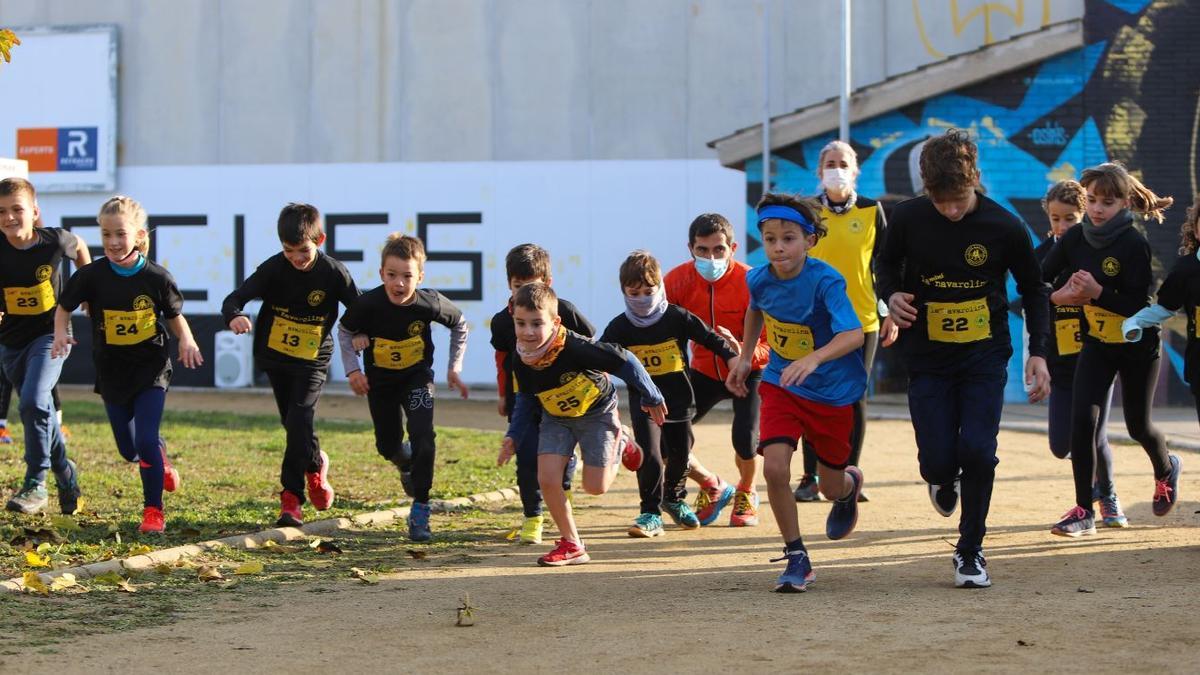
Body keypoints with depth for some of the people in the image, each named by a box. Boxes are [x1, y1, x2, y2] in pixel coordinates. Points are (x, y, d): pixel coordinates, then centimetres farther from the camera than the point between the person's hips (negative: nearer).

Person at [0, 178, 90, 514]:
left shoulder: (54, 240, -13)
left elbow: (79, 247, 9)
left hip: (50, 335, -3)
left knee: (33, 403, -23)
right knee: (41, 412, 14)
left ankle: (35, 485, -16)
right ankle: (67, 477, 34)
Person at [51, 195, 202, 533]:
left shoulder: (156, 277, -11)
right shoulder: (91, 275, -10)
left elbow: (175, 316, 4)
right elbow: (64, 308, 4)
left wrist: (186, 340, -15)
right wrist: (61, 335, -15)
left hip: (151, 370, -2)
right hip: (112, 374, 3)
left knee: (146, 442, -13)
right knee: (128, 449, 12)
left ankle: (153, 509, 2)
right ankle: (161, 462, 47)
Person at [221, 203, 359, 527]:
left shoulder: (333, 273, -13)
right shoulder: (273, 268, -14)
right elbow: (235, 297, -20)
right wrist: (234, 316, -44)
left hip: (313, 360, -2)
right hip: (274, 356, 2)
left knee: (299, 421, -16)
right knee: (294, 425, 11)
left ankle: (291, 496, -3)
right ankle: (315, 464, 35)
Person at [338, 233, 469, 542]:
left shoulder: (430, 303, -26)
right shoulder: (367, 304, -28)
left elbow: (459, 325, -4)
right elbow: (344, 331, -6)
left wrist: (454, 368, -5)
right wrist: (352, 369, -16)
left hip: (417, 377, -1)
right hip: (380, 380, 1)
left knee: (422, 435, -21)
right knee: (388, 445, 12)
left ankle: (419, 510, -9)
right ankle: (407, 464, 52)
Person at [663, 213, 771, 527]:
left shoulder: (750, 283, -25)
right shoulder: (678, 280, -16)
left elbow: (771, 348, -23)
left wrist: (741, 351, -43)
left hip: (749, 371, -3)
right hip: (704, 370, 3)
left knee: (745, 438, -25)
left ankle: (746, 493, 13)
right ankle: (712, 487, 19)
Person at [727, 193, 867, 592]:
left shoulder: (825, 281, -26)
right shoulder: (759, 279, -10)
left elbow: (854, 334, -40)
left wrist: (813, 359, -55)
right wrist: (744, 359, 14)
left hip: (833, 391, -3)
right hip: (781, 385, 3)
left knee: (831, 486, 11)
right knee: (774, 467, -19)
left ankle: (851, 484, 52)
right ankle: (796, 557, -2)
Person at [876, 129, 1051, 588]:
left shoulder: (1004, 227, -11)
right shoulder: (908, 218, -9)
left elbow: (1033, 290, 3)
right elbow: (887, 264, 10)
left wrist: (1038, 352, -3)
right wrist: (891, 295, -11)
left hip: (985, 357, -1)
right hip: (928, 359, 1)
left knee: (978, 452, -13)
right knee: (937, 460, -6)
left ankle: (970, 550, 7)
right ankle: (944, 479, 34)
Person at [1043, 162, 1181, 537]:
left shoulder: (1135, 244, -20)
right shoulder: (1075, 238, -7)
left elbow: (1140, 305, -23)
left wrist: (1097, 292, -34)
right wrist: (1058, 295, -24)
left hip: (1138, 344, -3)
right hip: (1096, 341, 3)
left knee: (1138, 425, 10)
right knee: (1082, 419, -12)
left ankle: (1166, 470, 45)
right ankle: (1084, 511, -6)